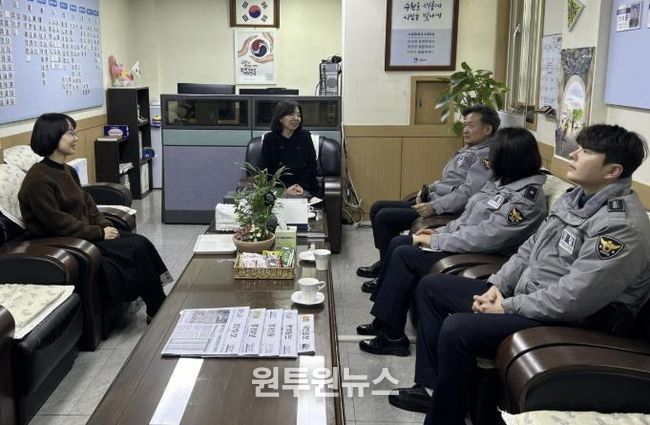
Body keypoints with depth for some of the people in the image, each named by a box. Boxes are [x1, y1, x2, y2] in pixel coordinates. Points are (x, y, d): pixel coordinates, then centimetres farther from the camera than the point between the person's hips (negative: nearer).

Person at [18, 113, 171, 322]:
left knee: (142, 243, -9)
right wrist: (99, 233, -17)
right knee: (137, 250, -17)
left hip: (84, 232, 8)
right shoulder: (38, 180, -19)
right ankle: (157, 311, -6)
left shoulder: (68, 171, 9)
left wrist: (105, 225, -3)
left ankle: (159, 306, -6)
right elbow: (57, 224, -20)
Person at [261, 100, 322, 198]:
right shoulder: (269, 139, 3)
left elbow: (312, 165, 6)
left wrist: (302, 185, -9)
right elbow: (267, 169, 0)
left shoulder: (305, 136, 8)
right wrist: (286, 187, -13)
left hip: (305, 187, 1)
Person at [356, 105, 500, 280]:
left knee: (384, 216, -15)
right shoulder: (468, 151, 18)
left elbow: (468, 192, -24)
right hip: (433, 200, 10)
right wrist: (429, 188, 8)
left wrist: (434, 207, -27)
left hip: (448, 211, -10)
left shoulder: (485, 156, -13)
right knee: (377, 208, 6)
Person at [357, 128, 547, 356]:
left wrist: (435, 241, -19)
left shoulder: (527, 198, -21)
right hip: (462, 241, 10)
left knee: (404, 255, -17)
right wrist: (439, 232, 5)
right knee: (398, 243, 1)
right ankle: (384, 320, 8)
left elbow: (485, 237, -26)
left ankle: (393, 336, -6)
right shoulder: (503, 182, 9)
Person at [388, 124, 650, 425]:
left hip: (567, 322, -10)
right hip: (522, 293, 10)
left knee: (457, 329, -30)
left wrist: (507, 308, -18)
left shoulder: (622, 225, -24)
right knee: (431, 287, 10)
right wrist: (498, 285, -1)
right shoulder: (576, 197, 7)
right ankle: (432, 386, 12)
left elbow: (573, 299, -28)